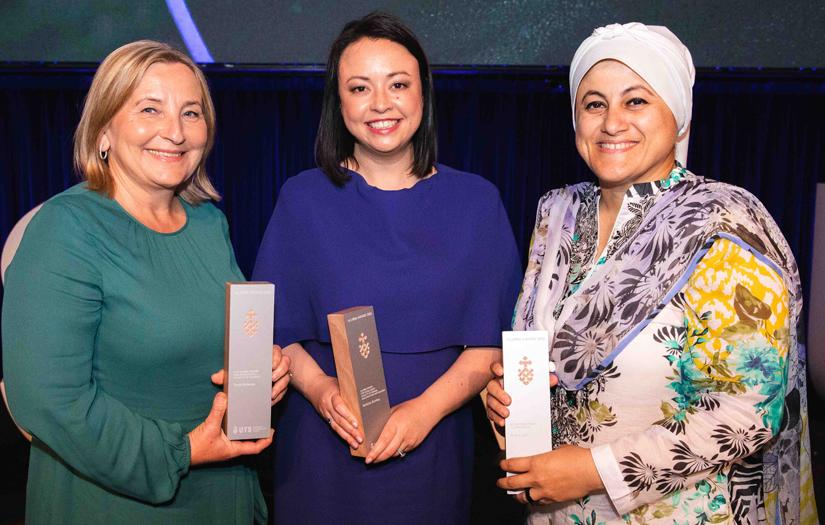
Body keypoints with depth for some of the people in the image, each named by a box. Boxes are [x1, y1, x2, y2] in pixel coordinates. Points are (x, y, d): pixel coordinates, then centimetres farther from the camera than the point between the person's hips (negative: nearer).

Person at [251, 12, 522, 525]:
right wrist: (319, 387, -17)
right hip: (324, 449, 0)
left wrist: (427, 407, -16)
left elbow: (492, 338, -2)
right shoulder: (303, 199, -1)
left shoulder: (476, 201, -1)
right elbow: (277, 328, 1)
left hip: (433, 451, 1)